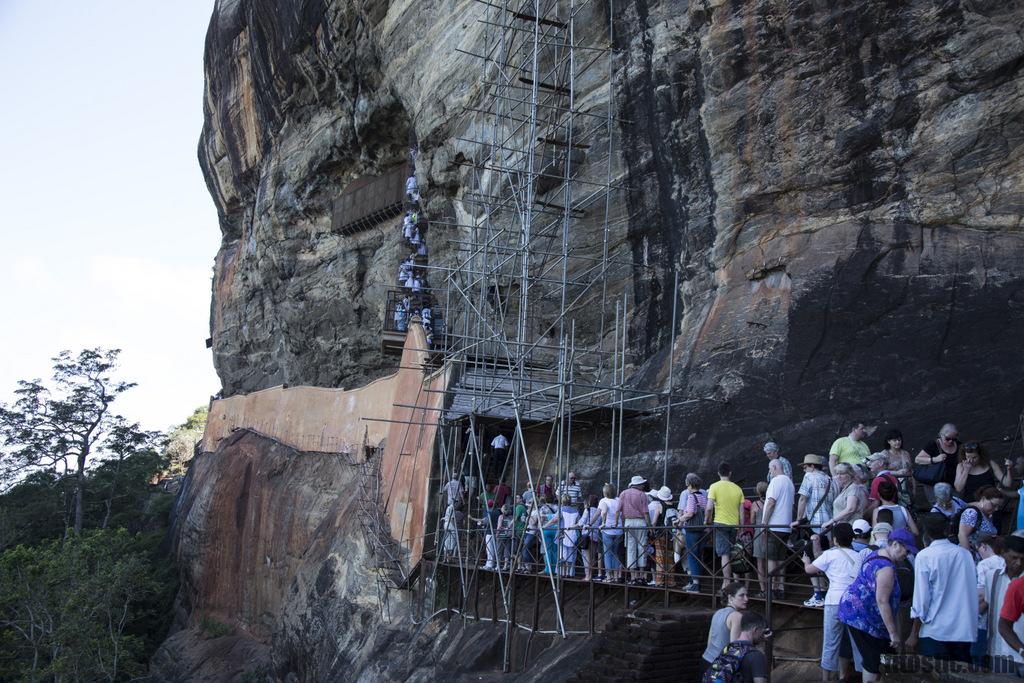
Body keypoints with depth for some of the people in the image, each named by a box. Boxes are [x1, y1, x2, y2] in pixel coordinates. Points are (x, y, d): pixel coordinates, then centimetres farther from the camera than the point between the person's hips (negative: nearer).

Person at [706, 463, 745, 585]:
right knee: (731, 555, 15)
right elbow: (741, 510, 7)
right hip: (734, 524, 4)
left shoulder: (715, 486, -5)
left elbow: (709, 507, -13)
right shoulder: (737, 488, 6)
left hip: (720, 523, -4)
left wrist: (706, 520, 4)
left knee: (725, 555, -6)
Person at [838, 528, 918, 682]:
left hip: (854, 610, 10)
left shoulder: (876, 555, 9)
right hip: (861, 616, -10)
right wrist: (893, 633, -22)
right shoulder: (886, 567, -22)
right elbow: (882, 601, -25)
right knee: (874, 662, -3)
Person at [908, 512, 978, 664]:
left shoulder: (925, 556, -7)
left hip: (935, 631, -4)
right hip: (965, 631, 4)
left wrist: (914, 634, 0)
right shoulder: (966, 554, 5)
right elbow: (974, 591, 10)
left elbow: (921, 598, -7)